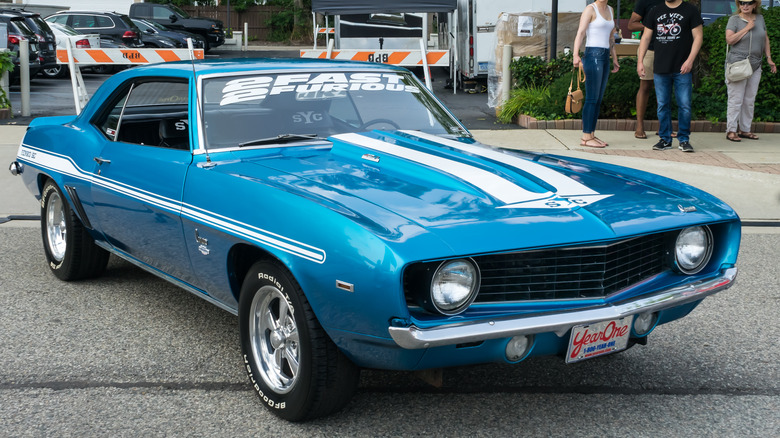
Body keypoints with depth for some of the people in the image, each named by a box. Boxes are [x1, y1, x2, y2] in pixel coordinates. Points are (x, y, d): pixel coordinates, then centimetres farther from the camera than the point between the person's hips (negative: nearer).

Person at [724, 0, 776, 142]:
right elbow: (729, 40, -16)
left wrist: (769, 58, 15)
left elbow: (765, 39, 19)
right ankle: (731, 130, -2)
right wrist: (747, 28, -16)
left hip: (755, 65, 5)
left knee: (750, 100, 7)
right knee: (736, 100, -7)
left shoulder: (760, 18, 11)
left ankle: (744, 129, 14)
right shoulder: (734, 19, -3)